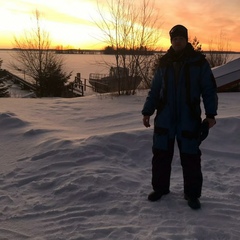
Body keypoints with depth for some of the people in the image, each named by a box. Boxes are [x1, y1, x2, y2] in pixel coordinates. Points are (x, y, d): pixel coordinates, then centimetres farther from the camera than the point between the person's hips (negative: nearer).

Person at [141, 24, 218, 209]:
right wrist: (147, 111, 9)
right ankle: (160, 188, 26)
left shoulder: (199, 61, -2)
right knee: (160, 154, 8)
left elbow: (209, 89, -2)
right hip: (165, 118, 3)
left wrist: (210, 114, -9)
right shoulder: (164, 62, 8)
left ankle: (192, 194, 18)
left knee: (190, 158, 3)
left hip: (189, 119, -3)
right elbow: (155, 90, 12)